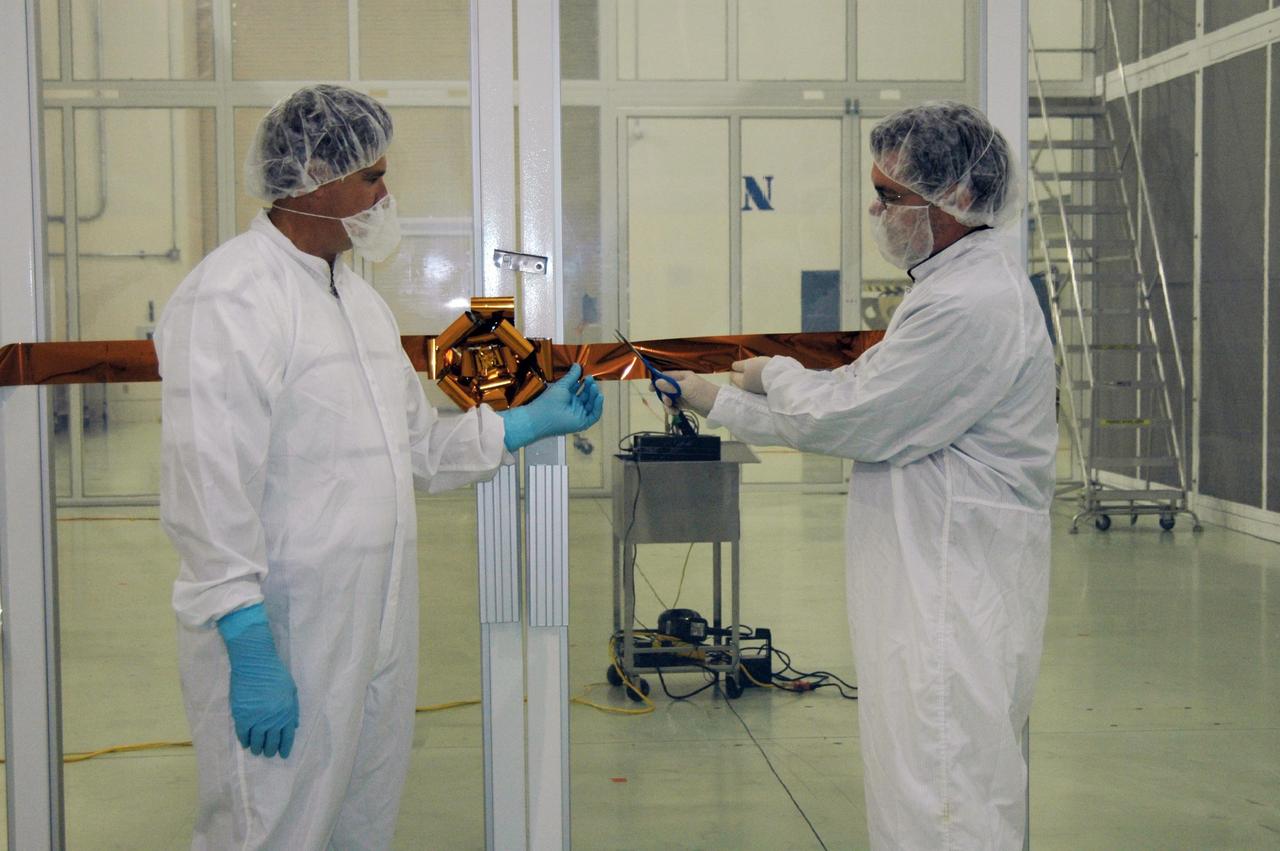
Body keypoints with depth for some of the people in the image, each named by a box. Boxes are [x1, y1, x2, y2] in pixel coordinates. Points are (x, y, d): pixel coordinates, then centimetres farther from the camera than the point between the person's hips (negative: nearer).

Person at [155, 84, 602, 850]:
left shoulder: (359, 297, 15)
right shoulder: (232, 297, -14)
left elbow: (419, 449, 20)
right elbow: (209, 491, -20)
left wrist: (531, 422, 11)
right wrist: (247, 647, -23)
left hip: (377, 628, 9)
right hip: (279, 640, -9)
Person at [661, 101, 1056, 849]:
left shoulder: (973, 304, -21)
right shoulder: (961, 285, 16)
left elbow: (849, 419, -18)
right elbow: (856, 396, 20)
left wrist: (776, 372, 2)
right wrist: (720, 401, 18)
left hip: (954, 597, -11)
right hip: (931, 589, 11)